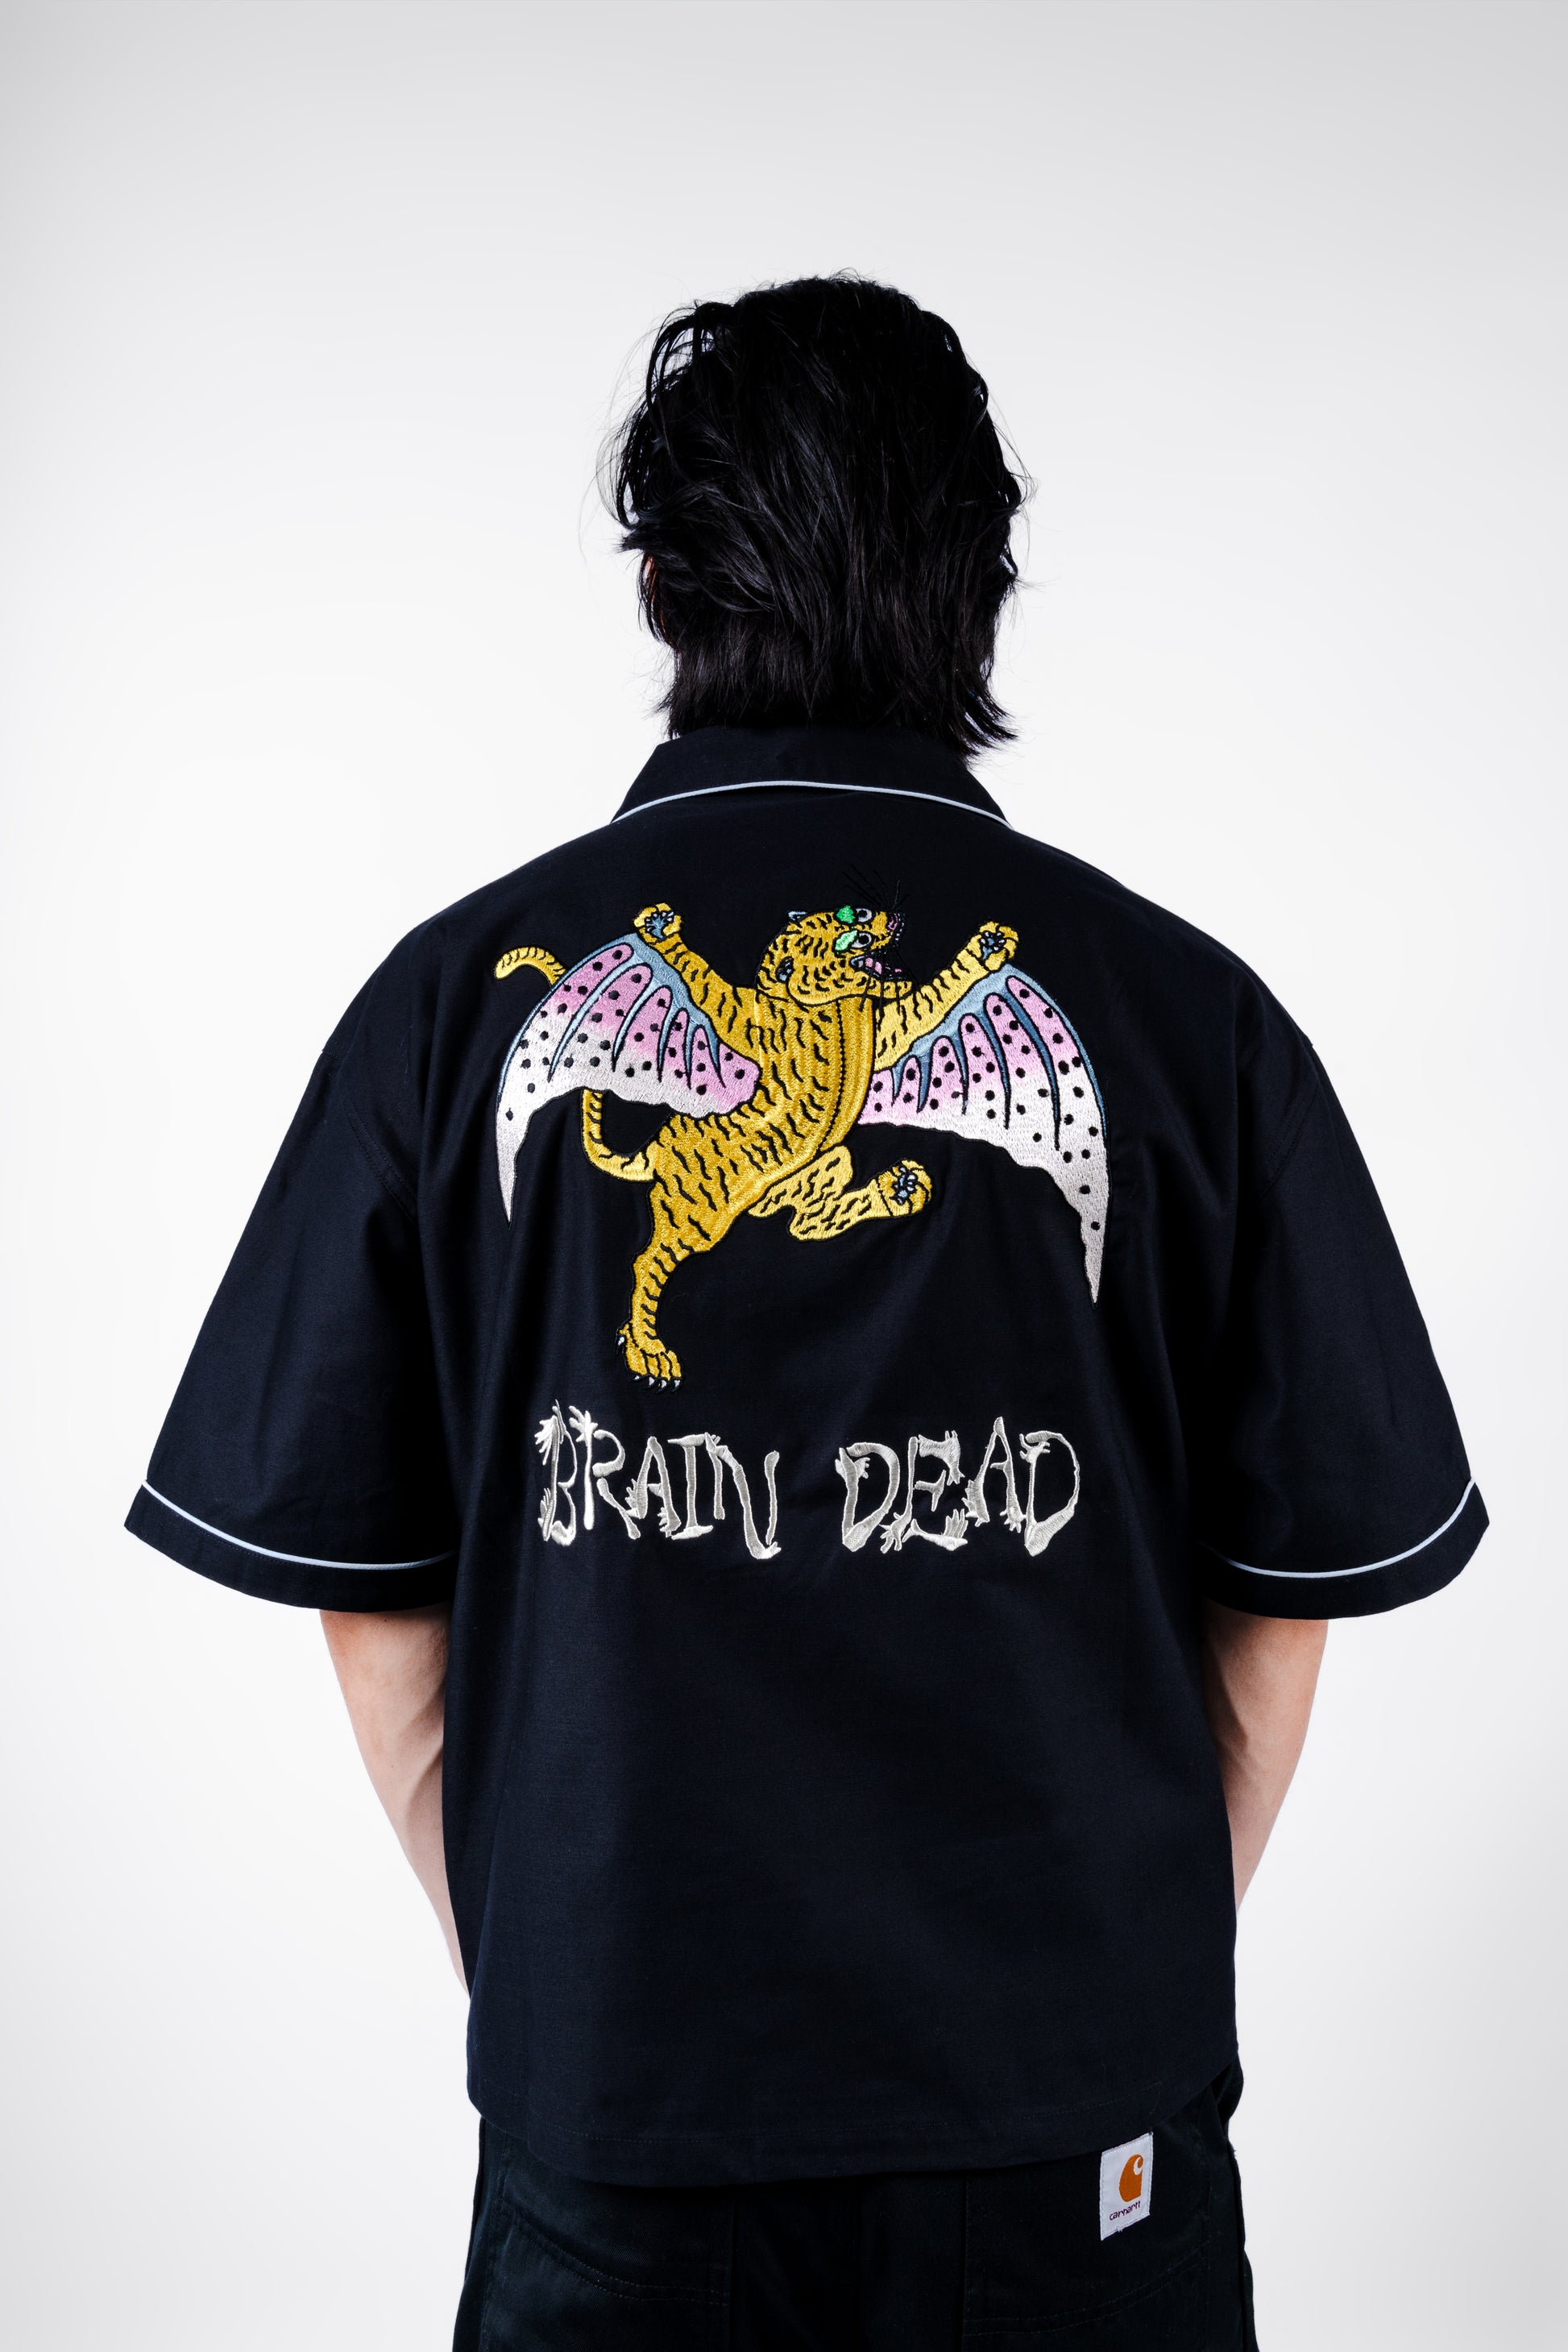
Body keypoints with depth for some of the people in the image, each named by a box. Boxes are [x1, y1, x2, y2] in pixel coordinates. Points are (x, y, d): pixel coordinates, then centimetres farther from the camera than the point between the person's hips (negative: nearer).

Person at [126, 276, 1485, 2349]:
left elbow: (371, 1608, -1)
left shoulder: (462, 996, -6)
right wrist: (1128, 1978, 12)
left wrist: (532, 1977, 11)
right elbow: (1287, 1603, -1)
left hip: (611, 2109, 0)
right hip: (1074, 2134, 1)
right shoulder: (1183, 1012, -8)